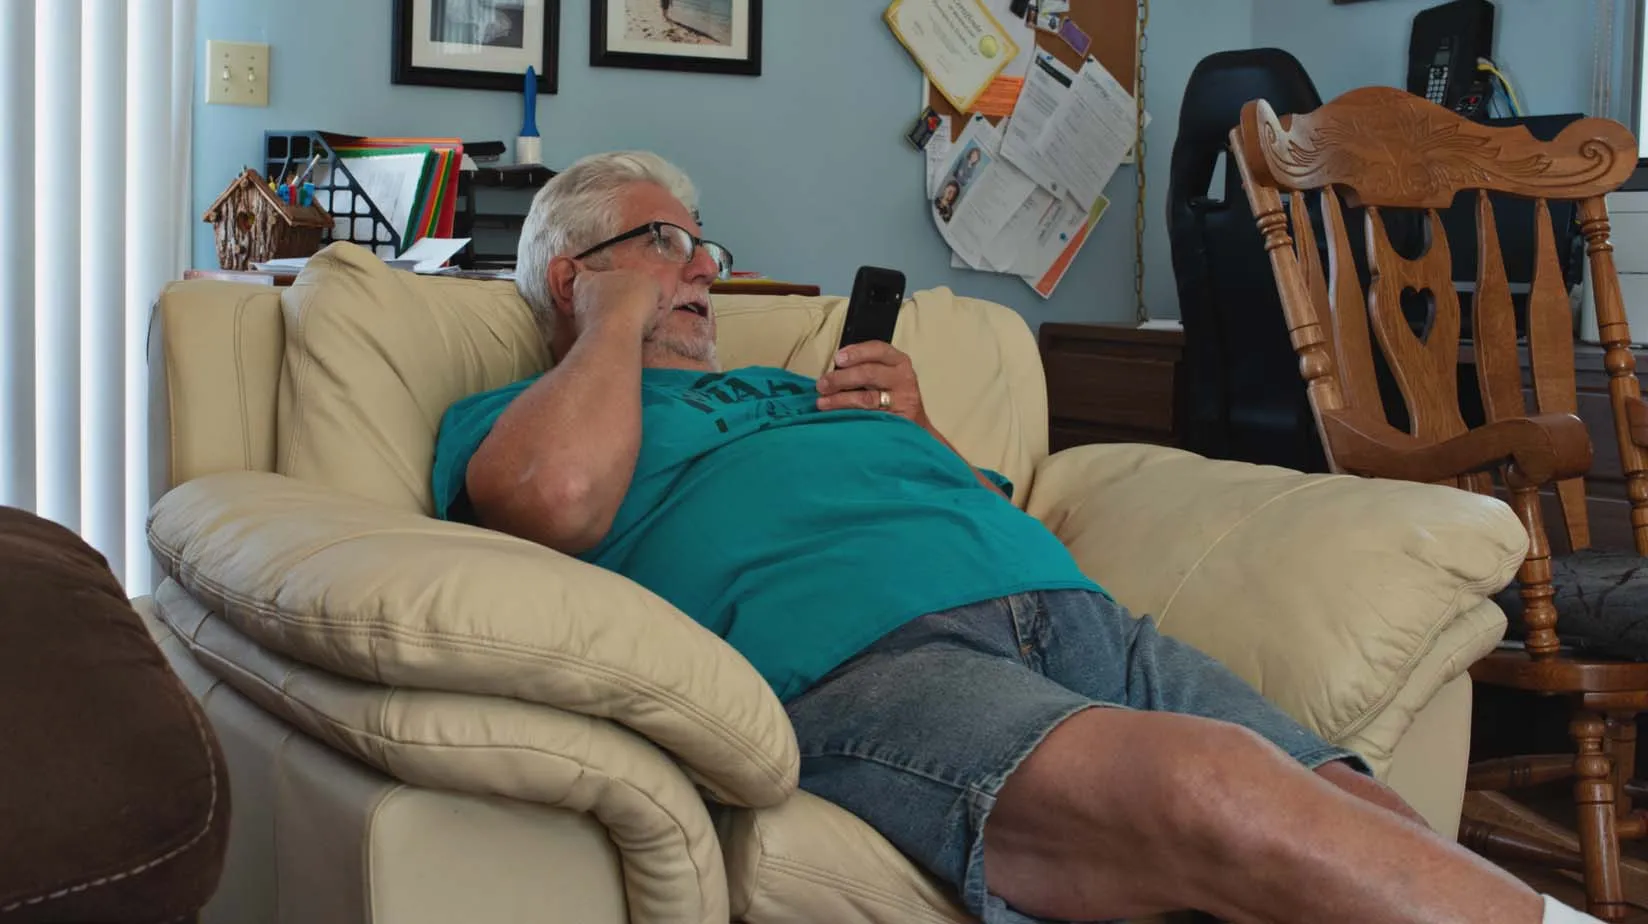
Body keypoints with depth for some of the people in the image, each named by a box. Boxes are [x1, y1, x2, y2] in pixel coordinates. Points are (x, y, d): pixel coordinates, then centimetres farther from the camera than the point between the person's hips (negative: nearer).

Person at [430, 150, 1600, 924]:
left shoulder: (790, 389, 38)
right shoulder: (508, 418, 21)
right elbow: (559, 496, -6)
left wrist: (923, 440, 18)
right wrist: (621, 318, 11)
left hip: (1065, 612, 7)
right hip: (854, 655, -7)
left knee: (1363, 818, -18)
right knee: (1214, 795, -35)